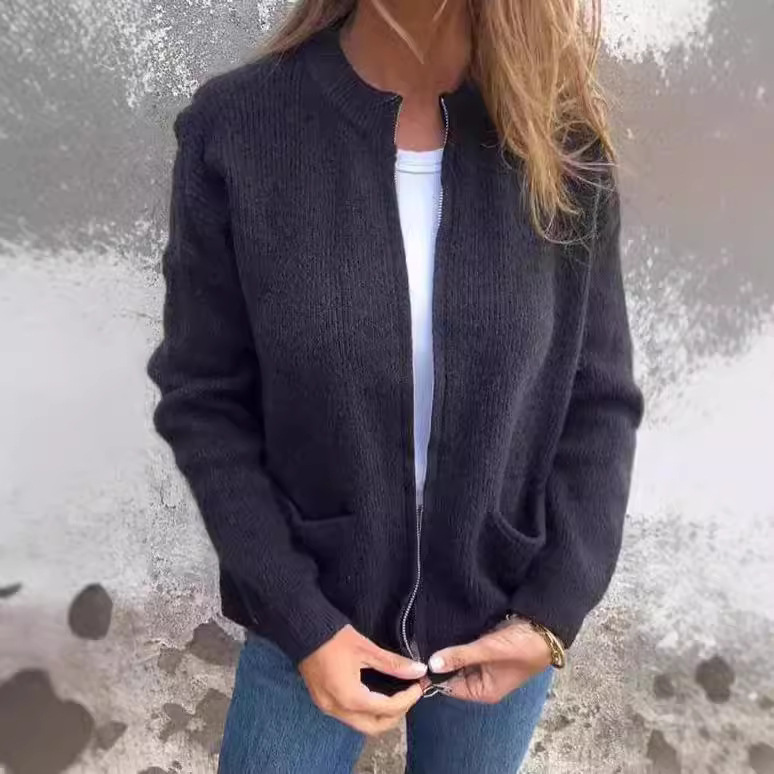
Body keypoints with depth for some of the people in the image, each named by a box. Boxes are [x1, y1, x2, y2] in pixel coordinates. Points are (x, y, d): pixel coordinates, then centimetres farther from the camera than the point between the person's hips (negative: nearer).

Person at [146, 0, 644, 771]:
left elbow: (599, 402, -4)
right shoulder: (234, 130, -14)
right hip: (314, 619, -1)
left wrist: (553, 612, -9)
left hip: (503, 619, 2)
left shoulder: (565, 147, -10)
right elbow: (204, 401, -9)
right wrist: (301, 620, -12)